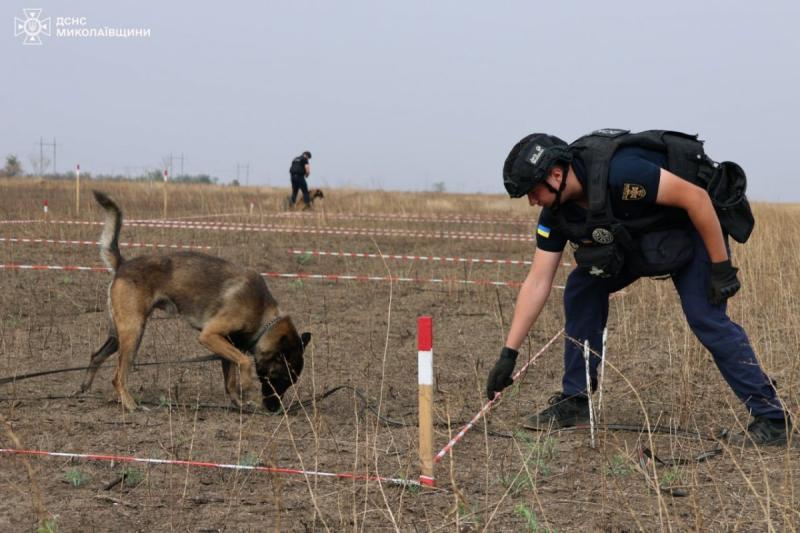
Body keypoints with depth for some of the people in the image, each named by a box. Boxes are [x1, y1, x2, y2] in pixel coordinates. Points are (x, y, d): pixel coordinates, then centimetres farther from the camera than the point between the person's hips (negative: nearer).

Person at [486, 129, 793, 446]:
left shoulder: (618, 172, -37)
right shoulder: (556, 211, -11)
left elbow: (695, 197, -31)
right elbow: (537, 282, -8)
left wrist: (721, 267, -26)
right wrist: (508, 353, -10)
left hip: (695, 225, -8)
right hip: (638, 238, 8)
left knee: (706, 317, -20)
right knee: (582, 288, -3)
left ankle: (773, 420, -13)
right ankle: (575, 403, 5)